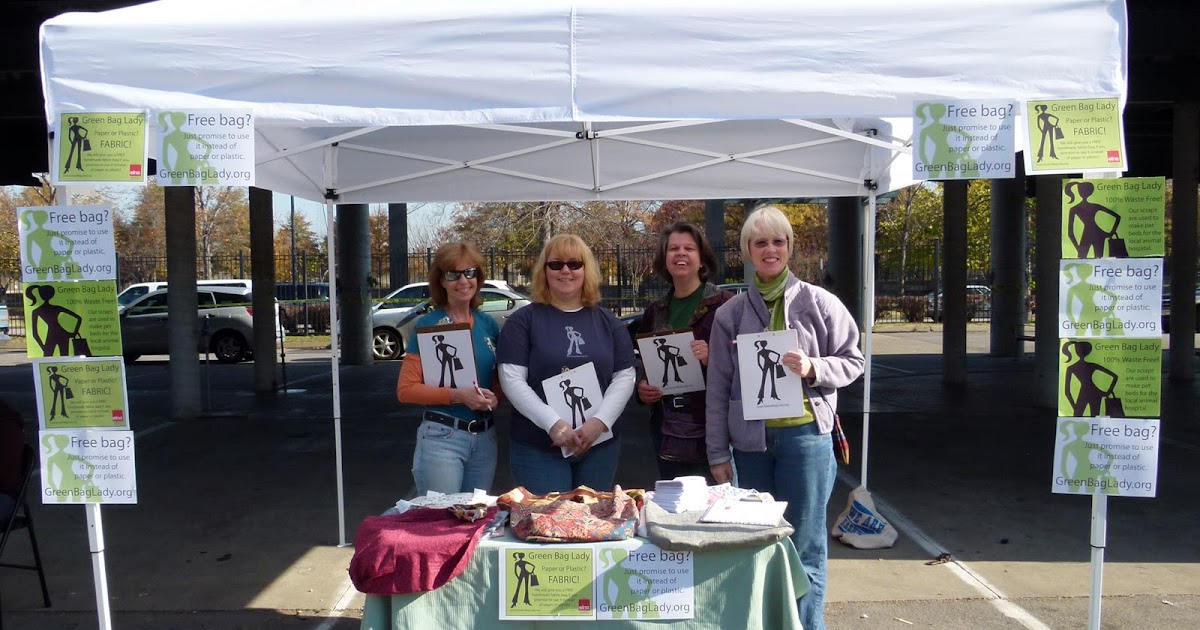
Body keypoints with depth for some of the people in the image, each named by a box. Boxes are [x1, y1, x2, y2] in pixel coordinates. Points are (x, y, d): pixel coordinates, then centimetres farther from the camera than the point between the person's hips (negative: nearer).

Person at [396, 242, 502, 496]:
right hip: (441, 437, -5)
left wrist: (495, 397, -5)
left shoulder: (488, 324, 7)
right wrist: (457, 395, -20)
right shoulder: (427, 325, -6)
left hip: (485, 438, 5)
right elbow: (405, 389, -9)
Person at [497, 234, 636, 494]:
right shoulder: (523, 320, 0)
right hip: (538, 447, -3)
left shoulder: (607, 321, 10)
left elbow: (624, 377, 4)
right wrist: (552, 423, -18)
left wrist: (600, 421, -11)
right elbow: (512, 380, -8)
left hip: (600, 444, 3)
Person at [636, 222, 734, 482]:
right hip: (667, 433, 5)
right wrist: (641, 387, 3)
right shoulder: (655, 311, 12)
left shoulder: (723, 303, -4)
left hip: (712, 431, -5)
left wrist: (712, 358, -22)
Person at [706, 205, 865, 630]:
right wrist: (718, 453, 4)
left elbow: (853, 361, 5)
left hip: (806, 436, -2)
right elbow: (718, 388, 5)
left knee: (804, 547, 4)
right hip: (750, 441, 2)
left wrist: (813, 369, -15)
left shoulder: (819, 303, 0)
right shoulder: (730, 313, 4)